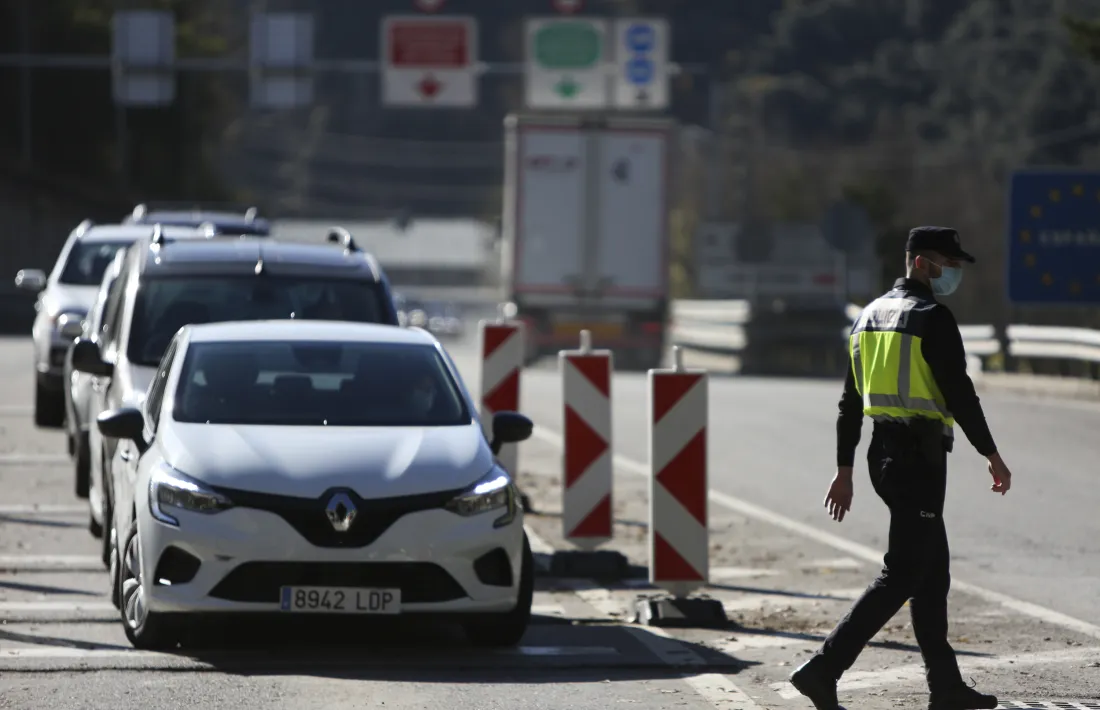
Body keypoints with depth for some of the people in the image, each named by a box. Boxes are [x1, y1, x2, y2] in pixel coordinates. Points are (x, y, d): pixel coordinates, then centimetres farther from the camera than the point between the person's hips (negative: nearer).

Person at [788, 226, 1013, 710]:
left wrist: (844, 470, 16)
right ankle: (824, 669, -16)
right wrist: (991, 455, -7)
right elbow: (959, 393, -16)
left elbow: (850, 401, 14)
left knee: (934, 570, 15)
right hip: (921, 455, -9)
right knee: (902, 575, -8)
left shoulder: (871, 316, 13)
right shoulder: (933, 319, -13)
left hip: (883, 453, 9)